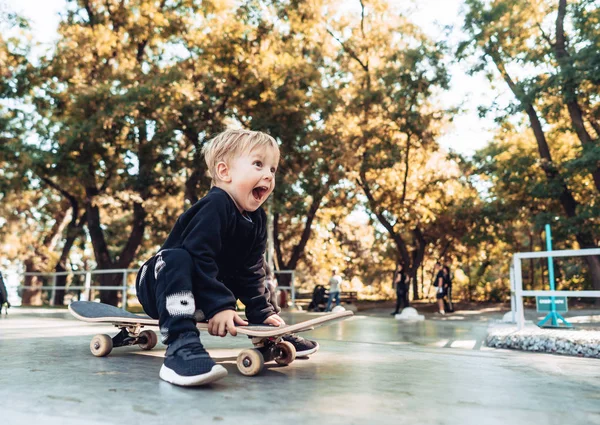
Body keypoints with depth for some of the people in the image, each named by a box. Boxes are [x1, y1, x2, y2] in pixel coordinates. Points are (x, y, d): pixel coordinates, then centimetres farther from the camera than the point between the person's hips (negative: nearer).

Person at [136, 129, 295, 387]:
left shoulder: (257, 220, 1)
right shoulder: (215, 205, -25)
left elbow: (250, 272, 6)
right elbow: (198, 256, -32)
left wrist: (262, 312, 0)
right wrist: (219, 305, -35)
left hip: (201, 292, 9)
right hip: (161, 287, -9)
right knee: (177, 258, -38)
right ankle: (181, 346, -46)